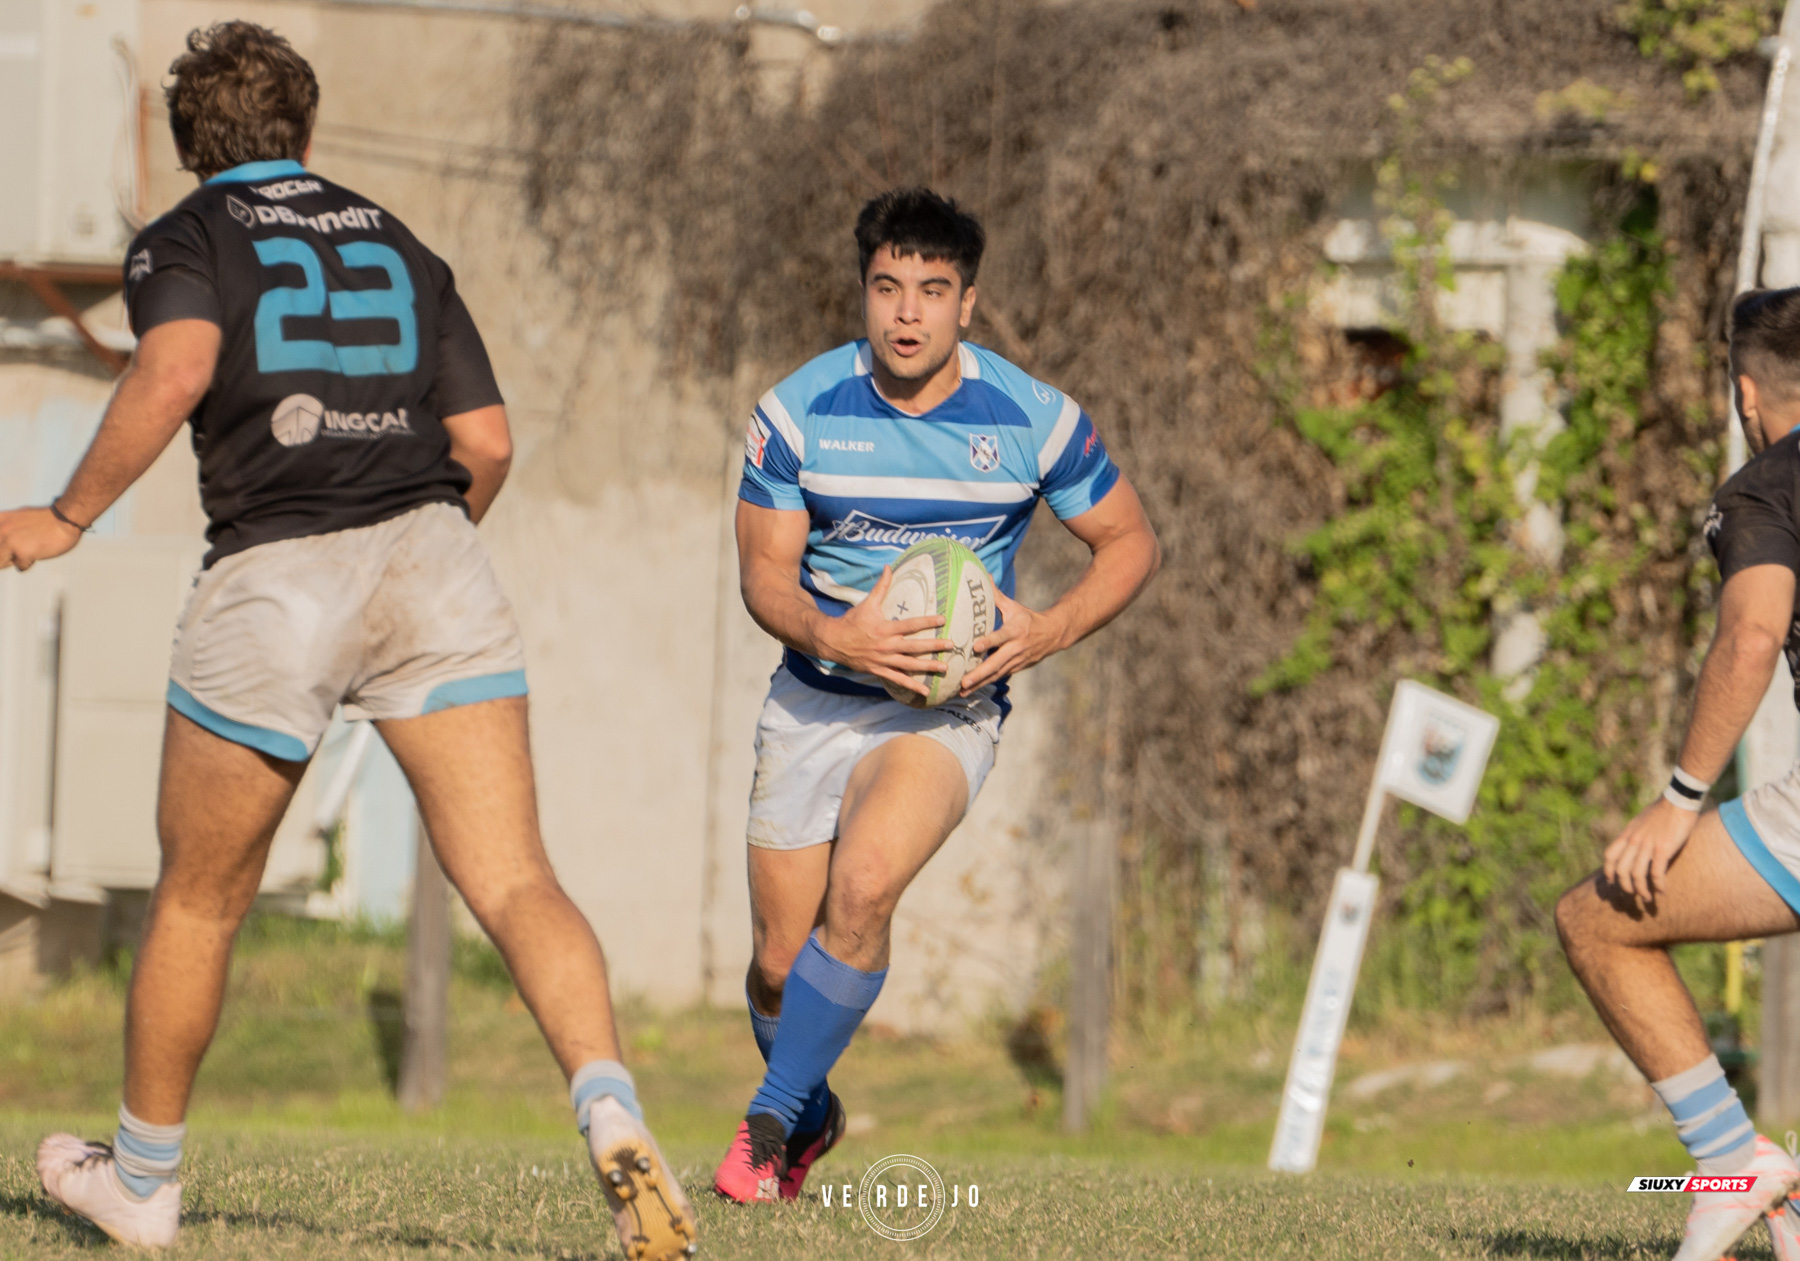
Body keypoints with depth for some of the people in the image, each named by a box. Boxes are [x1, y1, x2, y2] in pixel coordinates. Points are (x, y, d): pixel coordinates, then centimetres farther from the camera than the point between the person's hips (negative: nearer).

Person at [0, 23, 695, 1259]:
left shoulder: (185, 241, 7)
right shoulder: (398, 245, 21)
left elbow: (175, 371, -15)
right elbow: (487, 442, 16)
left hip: (273, 579, -3)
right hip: (432, 558, 3)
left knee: (198, 900, 16)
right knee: (516, 883, -7)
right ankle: (614, 1118, -31)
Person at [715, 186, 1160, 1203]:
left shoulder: (1036, 421, -9)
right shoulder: (800, 412, -8)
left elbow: (1132, 542, 2)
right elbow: (765, 569, -5)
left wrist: (1050, 631, -15)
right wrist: (835, 636, -26)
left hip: (951, 705, -2)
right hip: (817, 699, 2)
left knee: (864, 885, -28)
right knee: (780, 964, 2)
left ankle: (776, 1119, -12)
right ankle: (812, 1114, 35)